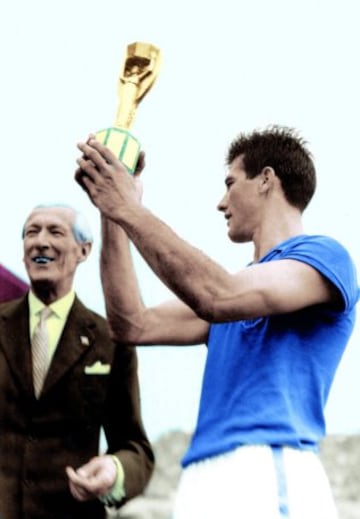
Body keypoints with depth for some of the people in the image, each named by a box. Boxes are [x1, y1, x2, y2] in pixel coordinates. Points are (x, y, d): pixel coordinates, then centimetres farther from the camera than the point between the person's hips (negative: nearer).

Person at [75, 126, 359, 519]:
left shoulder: (325, 256, 0)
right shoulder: (240, 285, 26)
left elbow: (217, 298, -17)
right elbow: (134, 326, 18)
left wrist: (130, 209, -10)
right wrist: (112, 215, 13)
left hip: (267, 477, -8)